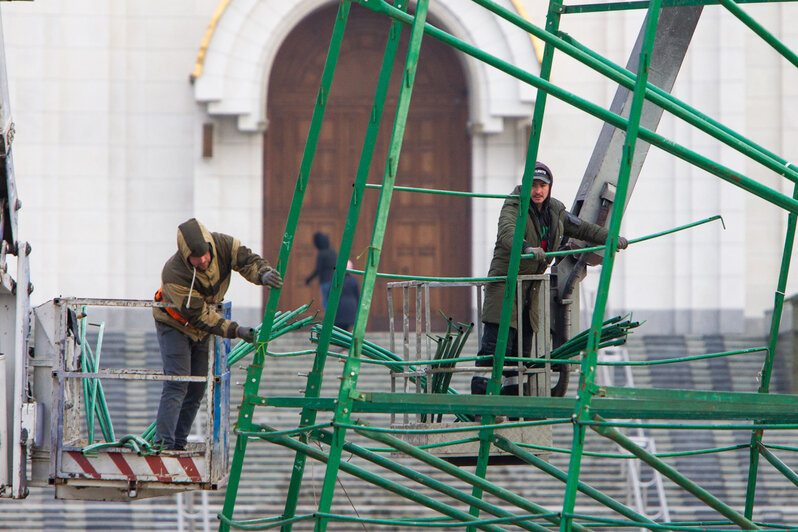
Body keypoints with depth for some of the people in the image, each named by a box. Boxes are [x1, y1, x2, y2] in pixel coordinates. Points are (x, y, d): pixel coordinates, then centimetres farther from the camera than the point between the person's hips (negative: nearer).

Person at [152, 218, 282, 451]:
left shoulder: (223, 245, -24)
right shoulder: (174, 275, -37)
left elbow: (247, 260, -17)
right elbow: (200, 316, -33)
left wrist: (263, 274, -41)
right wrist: (235, 331, -38)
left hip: (202, 330, 6)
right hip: (175, 324, -6)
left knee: (197, 388, 6)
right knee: (177, 384, -17)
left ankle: (178, 444, 13)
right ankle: (163, 445, -18)